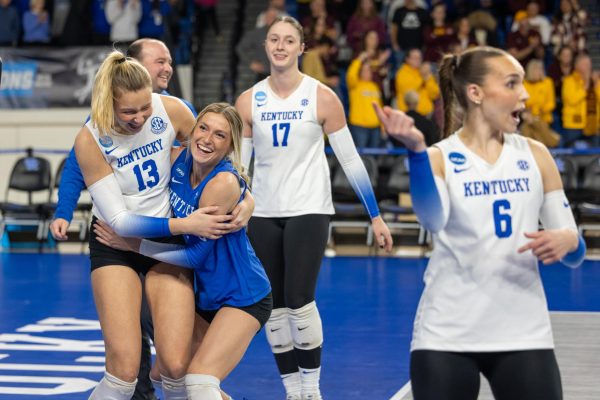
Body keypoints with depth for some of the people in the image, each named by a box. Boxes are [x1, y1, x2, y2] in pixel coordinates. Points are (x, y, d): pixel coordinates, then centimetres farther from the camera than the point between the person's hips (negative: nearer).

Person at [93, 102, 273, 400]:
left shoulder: (225, 182, -25)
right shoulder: (178, 159, -5)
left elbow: (196, 254, -20)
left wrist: (134, 245, -14)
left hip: (243, 298, -8)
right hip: (206, 296, 8)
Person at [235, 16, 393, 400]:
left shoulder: (322, 97, -5)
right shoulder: (248, 101, 2)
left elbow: (350, 159, -2)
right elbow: (236, 163, 9)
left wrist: (376, 216, -2)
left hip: (308, 210, -3)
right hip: (263, 214, 3)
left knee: (299, 302, -12)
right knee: (273, 307, 5)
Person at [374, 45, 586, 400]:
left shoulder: (535, 155, 6)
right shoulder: (440, 158, -3)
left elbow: (575, 253, 7)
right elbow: (434, 219, -26)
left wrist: (567, 241, -17)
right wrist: (416, 150, -40)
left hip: (524, 334, 3)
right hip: (446, 337, -3)